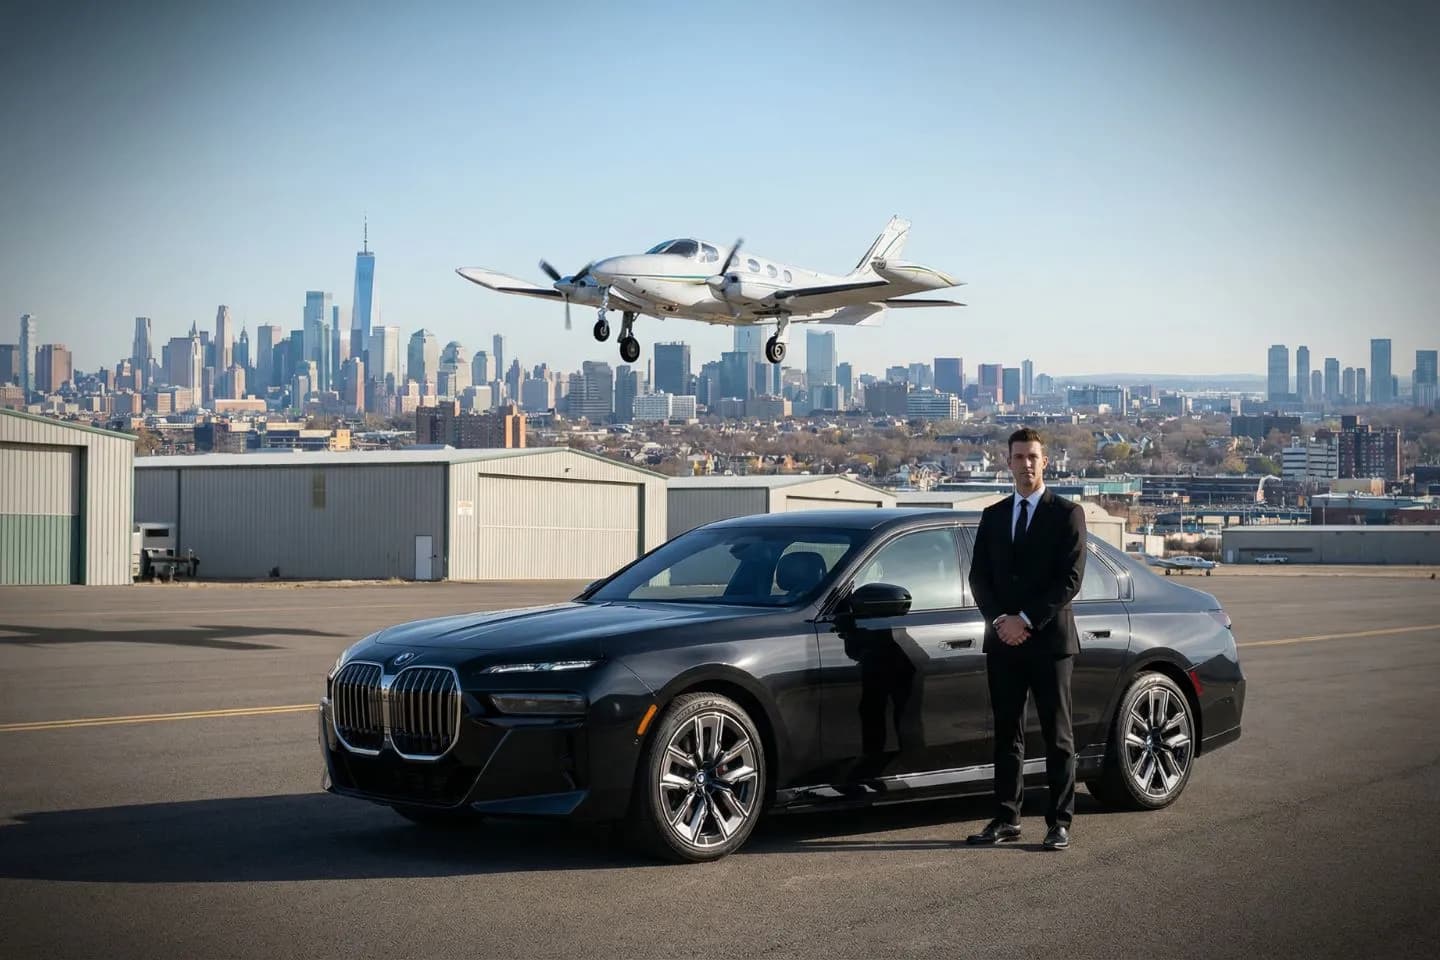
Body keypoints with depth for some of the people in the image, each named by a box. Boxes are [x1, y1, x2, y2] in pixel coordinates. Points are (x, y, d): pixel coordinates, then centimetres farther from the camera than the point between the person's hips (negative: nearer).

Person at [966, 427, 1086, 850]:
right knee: (1007, 733, 7)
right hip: (1003, 641, 4)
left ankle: (1059, 821, 4)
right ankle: (1006, 819, 12)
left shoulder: (1067, 514, 0)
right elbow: (979, 576, 10)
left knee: (1057, 735, 0)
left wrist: (1026, 619, -14)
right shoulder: (992, 516, 13)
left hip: (1049, 640, -4)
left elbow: (1070, 578, -8)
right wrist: (1000, 619, -7)